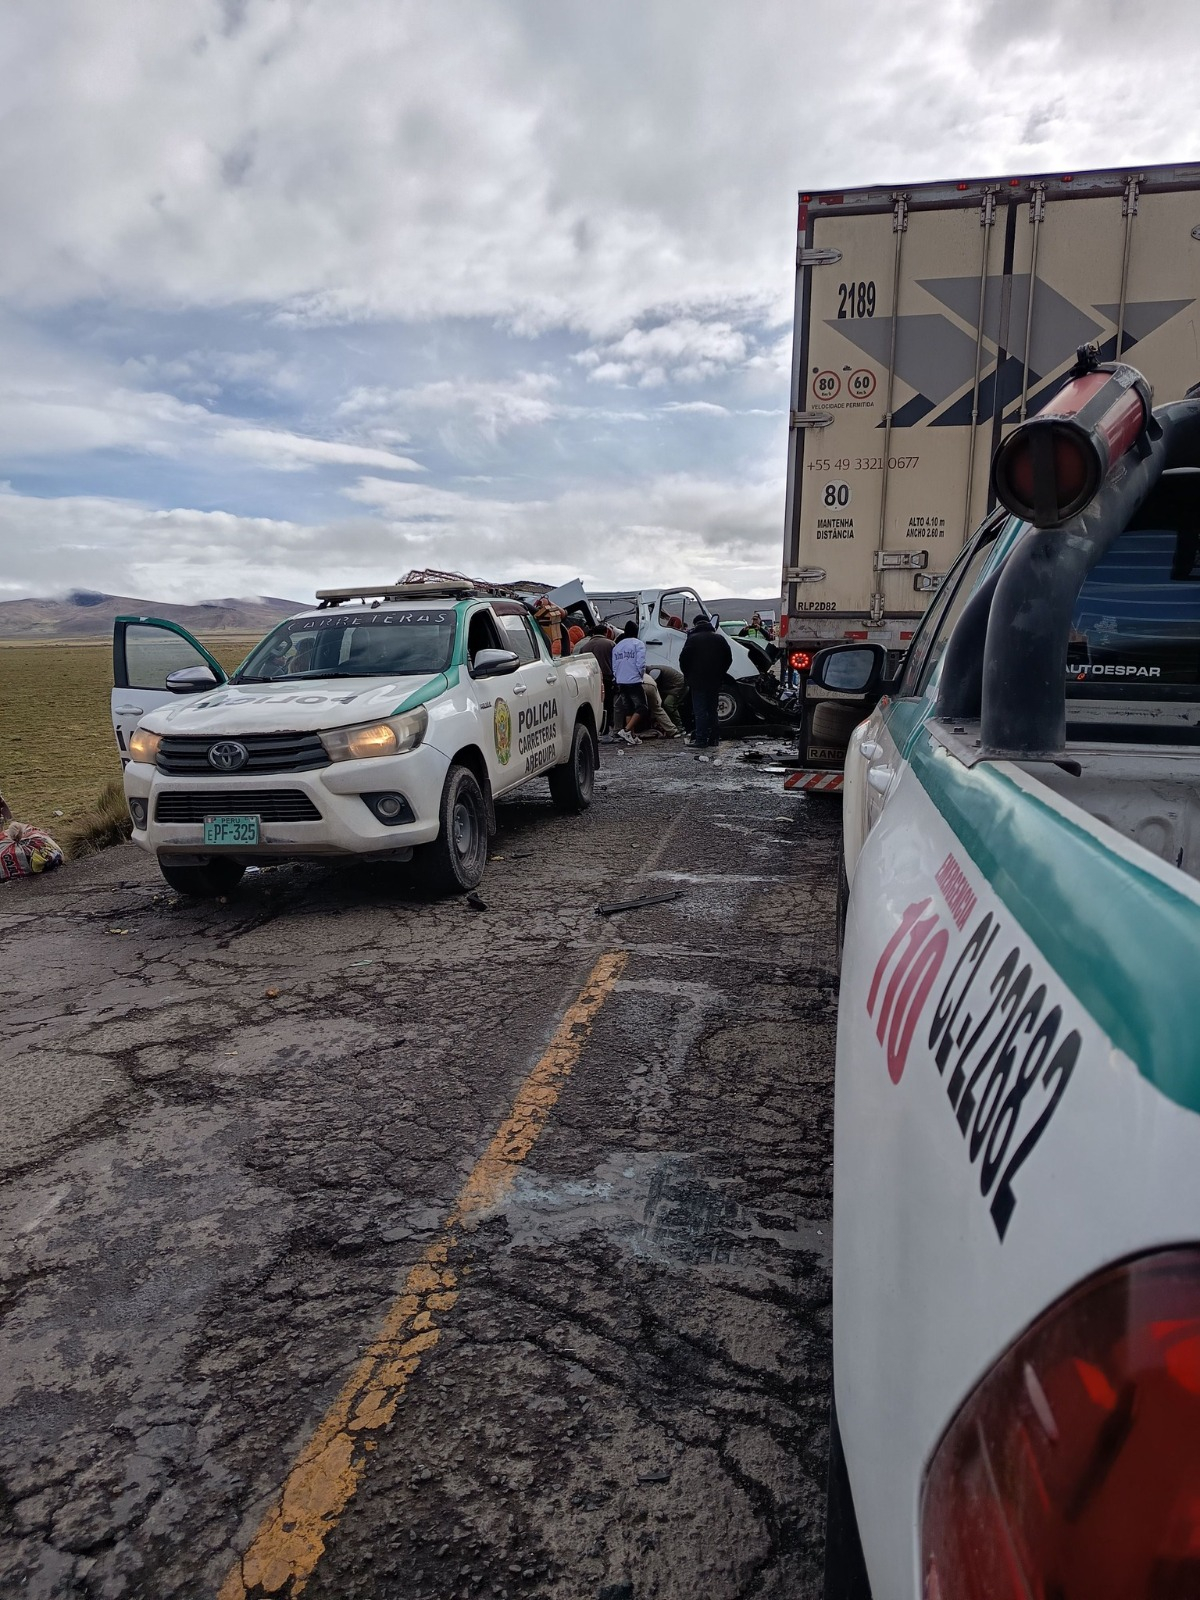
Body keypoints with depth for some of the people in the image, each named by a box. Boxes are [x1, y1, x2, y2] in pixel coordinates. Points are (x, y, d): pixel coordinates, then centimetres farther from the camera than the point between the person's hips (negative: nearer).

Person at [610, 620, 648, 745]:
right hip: (634, 682, -6)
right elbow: (641, 664, -13)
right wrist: (640, 675, 5)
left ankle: (632, 735, 12)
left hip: (620, 683, 6)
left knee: (628, 709, 13)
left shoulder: (616, 646, 13)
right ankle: (627, 730, -16)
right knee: (641, 707, -1)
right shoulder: (638, 644, -6)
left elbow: (614, 666, 14)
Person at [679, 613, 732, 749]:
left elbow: (683, 659, -9)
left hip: (697, 681, -4)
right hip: (715, 681, 4)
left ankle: (701, 740, -7)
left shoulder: (692, 638, -6)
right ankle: (713, 738, 15)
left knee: (700, 711, -4)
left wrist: (688, 675, 6)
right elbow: (728, 659, 11)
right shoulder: (719, 638, 8)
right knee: (712, 709, 14)